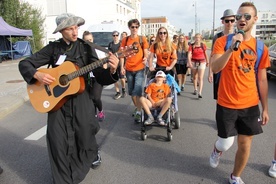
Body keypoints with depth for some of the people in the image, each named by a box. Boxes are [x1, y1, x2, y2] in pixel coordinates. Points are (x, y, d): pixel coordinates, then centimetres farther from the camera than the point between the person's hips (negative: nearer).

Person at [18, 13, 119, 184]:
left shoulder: (86, 47, -4)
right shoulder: (53, 48, 0)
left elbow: (100, 77, -10)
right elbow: (24, 64, 2)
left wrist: (111, 70, -31)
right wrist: (37, 74, -17)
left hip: (80, 98, -1)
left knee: (85, 135, 6)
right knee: (57, 139, 2)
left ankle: (93, 154, 45)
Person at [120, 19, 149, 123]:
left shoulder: (142, 39, 1)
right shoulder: (125, 40, 5)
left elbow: (146, 53, 2)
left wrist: (145, 58, -21)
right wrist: (122, 67, -3)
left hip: (140, 69, -3)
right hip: (128, 69, 3)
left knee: (138, 91, -11)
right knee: (131, 92, 12)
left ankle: (138, 112, 0)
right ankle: (136, 107, 32)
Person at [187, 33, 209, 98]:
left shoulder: (203, 45, -1)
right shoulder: (192, 46, -4)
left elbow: (205, 54, 11)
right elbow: (189, 55, -13)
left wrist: (207, 61, 19)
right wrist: (189, 63, -26)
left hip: (202, 62, -1)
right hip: (194, 62, 1)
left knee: (200, 78, -9)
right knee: (194, 77, 14)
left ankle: (200, 93, -13)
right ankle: (195, 89, 33)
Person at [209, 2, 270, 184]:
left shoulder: (261, 47, 3)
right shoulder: (223, 41, -6)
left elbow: (262, 80, 8)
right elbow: (215, 68, -19)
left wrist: (265, 108, 9)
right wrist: (232, 48, -29)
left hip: (251, 105, 3)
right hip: (226, 104, -3)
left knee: (245, 145, 10)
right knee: (226, 143, 4)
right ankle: (217, 150, 42)